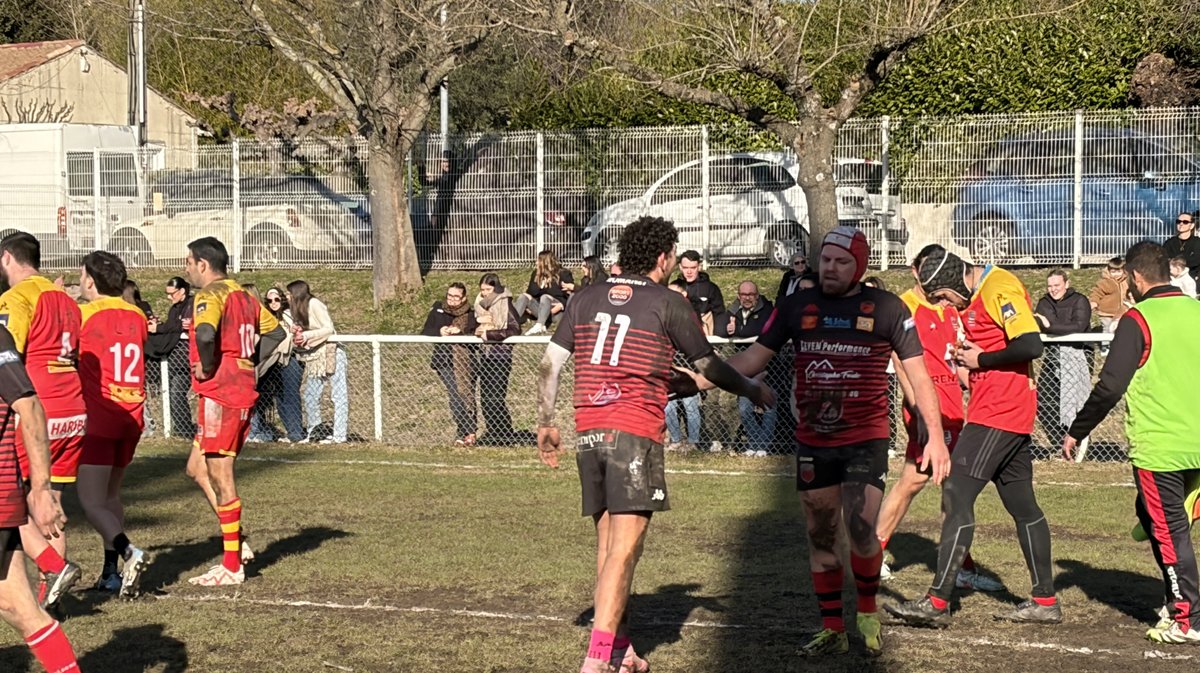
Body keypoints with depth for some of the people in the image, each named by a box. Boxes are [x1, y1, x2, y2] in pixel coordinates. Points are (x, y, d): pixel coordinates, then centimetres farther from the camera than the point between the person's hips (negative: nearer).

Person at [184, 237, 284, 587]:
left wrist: (207, 368, -15)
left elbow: (205, 334, -31)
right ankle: (237, 541, 14)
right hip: (243, 392, 9)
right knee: (197, 468, 17)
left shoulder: (212, 294, -12)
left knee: (220, 476, -3)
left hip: (219, 394, -9)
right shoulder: (243, 295, 15)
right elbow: (275, 332, 24)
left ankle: (232, 566, 2)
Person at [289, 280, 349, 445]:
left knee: (338, 394, -5)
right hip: (315, 357, 9)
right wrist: (297, 332, -7)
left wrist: (306, 335, -19)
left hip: (331, 353, -9)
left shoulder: (314, 304, -11)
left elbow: (329, 329, -15)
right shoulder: (299, 309, 14)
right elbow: (304, 333, 14)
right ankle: (312, 433, 13)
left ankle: (339, 435, -7)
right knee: (310, 395, 6)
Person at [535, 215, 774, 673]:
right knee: (625, 547, -9)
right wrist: (754, 392, 24)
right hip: (635, 433, -6)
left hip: (588, 432, 6)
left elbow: (549, 364, 10)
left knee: (607, 542, 14)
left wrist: (545, 424, 18)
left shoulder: (587, 299, 13)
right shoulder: (667, 304, 0)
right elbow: (708, 366, 9)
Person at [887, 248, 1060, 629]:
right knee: (1022, 505, 12)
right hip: (1014, 416, 11)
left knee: (957, 497, -11)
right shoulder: (978, 298, 17)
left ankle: (937, 602, -13)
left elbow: (1031, 345, -24)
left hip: (997, 415, -11)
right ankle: (1045, 601, 18)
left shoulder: (1000, 289, -14)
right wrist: (968, 358, 5)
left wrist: (982, 360, -13)